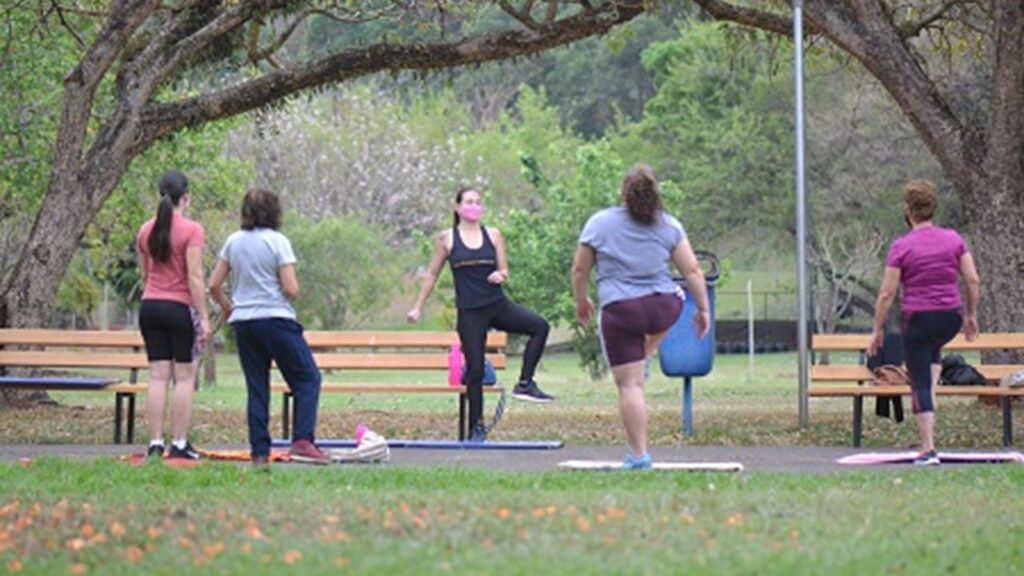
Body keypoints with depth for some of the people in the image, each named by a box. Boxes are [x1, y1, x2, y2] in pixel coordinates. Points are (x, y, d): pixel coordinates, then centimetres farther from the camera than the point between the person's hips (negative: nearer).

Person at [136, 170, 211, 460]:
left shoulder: (146, 230, 9)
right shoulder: (191, 230, -9)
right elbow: (195, 278, -13)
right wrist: (204, 317, -10)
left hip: (150, 306, 5)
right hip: (179, 306, -5)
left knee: (158, 376, 6)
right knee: (184, 376, 1)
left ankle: (155, 444, 3)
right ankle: (179, 444, -1)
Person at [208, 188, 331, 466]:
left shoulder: (233, 242, 6)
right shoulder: (277, 241, -9)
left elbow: (214, 285, 8)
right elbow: (291, 289, -13)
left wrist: (228, 308, 23)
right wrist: (292, 291, 9)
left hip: (243, 322, 5)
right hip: (276, 318, -5)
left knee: (256, 387, 10)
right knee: (308, 378, 3)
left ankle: (259, 451, 6)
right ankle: (302, 441, -10)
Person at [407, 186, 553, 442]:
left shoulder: (493, 236, 8)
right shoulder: (446, 239, 3)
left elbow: (504, 272, 10)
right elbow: (432, 273, 11)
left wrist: (500, 276, -14)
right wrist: (419, 307, 10)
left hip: (498, 304, 2)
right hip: (469, 311, -2)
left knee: (540, 326, -21)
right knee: (475, 368, -1)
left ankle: (525, 384, -12)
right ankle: (477, 427, 11)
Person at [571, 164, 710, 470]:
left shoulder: (599, 223, -1)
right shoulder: (670, 226, 2)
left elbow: (579, 270, 5)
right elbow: (692, 271, 3)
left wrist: (582, 301, 22)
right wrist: (703, 308, 14)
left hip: (620, 313, -2)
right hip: (666, 308, 2)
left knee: (629, 385, 1)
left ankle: (639, 454, 0)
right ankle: (644, 358, 44)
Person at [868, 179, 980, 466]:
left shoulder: (902, 246, -9)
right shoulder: (953, 239, 2)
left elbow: (886, 294, -8)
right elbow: (973, 280, 3)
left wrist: (878, 330, 1)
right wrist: (971, 316, 15)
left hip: (918, 318, -4)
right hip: (951, 316, 4)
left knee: (919, 383, 2)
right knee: (933, 348, 37)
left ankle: (928, 448, -2)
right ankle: (930, 402, 26)